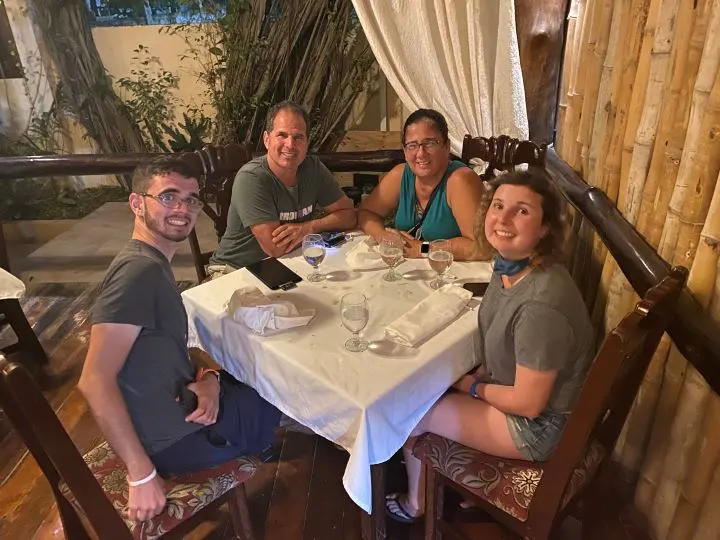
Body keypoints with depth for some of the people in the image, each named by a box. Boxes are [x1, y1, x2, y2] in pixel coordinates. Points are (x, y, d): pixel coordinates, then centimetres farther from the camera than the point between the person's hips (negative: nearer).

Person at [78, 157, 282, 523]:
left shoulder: (153, 264, 6)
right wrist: (142, 475, -28)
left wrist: (208, 377, -8)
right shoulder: (140, 269, -25)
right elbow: (94, 380, -31)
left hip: (179, 404, 9)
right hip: (176, 436, -9)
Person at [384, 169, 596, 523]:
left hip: (540, 425, -8)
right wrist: (474, 376, -2)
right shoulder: (508, 265, -8)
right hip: (513, 388, 8)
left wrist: (471, 386, -11)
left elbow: (528, 403, -26)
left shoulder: (541, 304, -36)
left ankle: (415, 504, 31)